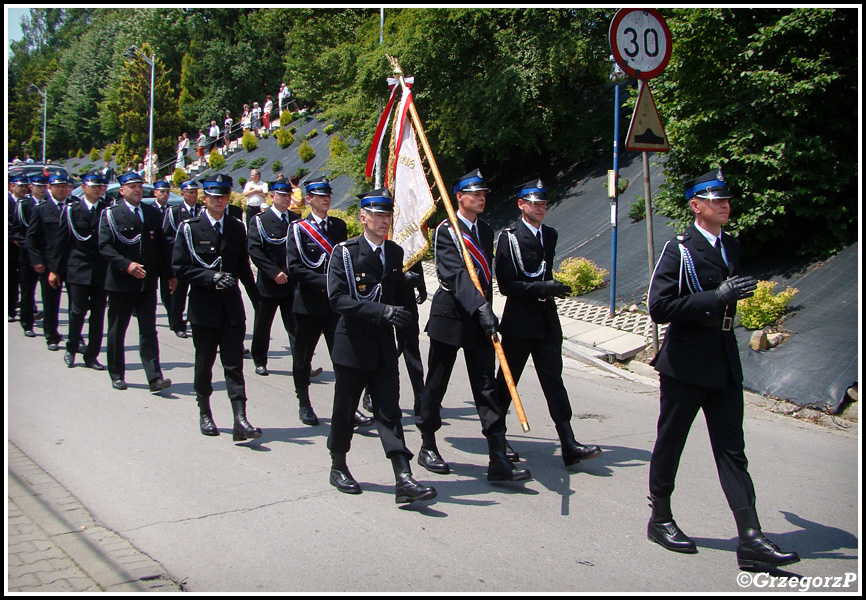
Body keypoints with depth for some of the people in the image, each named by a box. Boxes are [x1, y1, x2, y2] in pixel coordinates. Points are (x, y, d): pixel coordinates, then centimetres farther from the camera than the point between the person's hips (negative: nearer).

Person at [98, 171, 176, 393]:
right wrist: (126, 265, -22)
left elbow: (162, 244, 13)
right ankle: (117, 375, 23)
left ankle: (155, 378, -5)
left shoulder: (152, 212, 11)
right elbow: (105, 246, -10)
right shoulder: (111, 214, -1)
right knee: (117, 331, 9)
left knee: (149, 331, -2)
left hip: (147, 283, 2)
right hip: (120, 283, -2)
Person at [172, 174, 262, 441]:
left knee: (234, 364, -5)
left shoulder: (237, 228, 10)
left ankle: (240, 420, -10)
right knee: (204, 363, 11)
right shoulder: (189, 228, -1)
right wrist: (211, 277, -18)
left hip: (231, 307, 2)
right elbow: (180, 267, -6)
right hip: (203, 306, -1)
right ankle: (204, 414, 28)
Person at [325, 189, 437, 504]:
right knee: (345, 409, 9)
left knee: (389, 412, -1)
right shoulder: (345, 252, -7)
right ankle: (338, 468, 30)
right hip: (352, 345, -3)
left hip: (384, 346, 3)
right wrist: (382, 310, -27)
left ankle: (404, 480, -7)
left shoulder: (396, 253, 8)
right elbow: (338, 299, -20)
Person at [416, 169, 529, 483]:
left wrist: (486, 307, 17)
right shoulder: (445, 230, -9)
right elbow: (456, 273, -22)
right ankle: (428, 448, 24)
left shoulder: (486, 231, 13)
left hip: (480, 316, 5)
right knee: (436, 383, 8)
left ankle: (499, 461, -5)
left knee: (486, 386, -1)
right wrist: (480, 307, -33)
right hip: (450, 314, -5)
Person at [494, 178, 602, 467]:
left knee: (553, 380, 2)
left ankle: (569, 445, -2)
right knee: (507, 379, 7)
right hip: (519, 322, -5)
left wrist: (549, 287, 9)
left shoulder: (550, 235, 12)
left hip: (547, 321, 5)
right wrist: (543, 287, -22)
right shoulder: (509, 237, -8)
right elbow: (506, 285, -15)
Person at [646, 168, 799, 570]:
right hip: (685, 365, -6)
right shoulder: (678, 250, -10)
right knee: (670, 443, 7)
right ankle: (660, 520, 24)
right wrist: (717, 297, -23)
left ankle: (750, 540, 3)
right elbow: (660, 307, -21)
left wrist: (735, 294, 13)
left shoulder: (731, 246, 13)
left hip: (724, 364, 6)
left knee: (732, 450, 3)